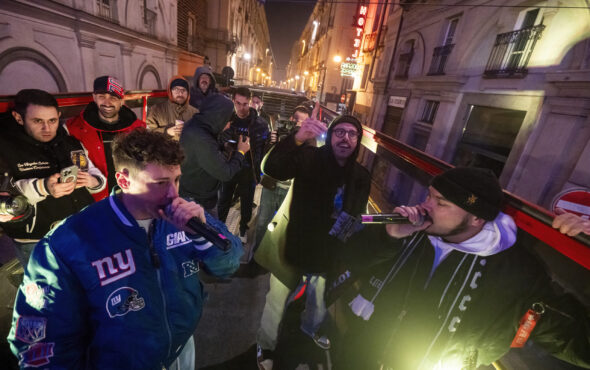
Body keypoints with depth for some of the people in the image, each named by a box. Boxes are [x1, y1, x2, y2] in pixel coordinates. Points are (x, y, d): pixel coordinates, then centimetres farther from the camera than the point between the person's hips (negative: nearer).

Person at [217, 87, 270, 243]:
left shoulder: (260, 124, -10)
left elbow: (265, 149, -7)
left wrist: (260, 172, -11)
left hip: (249, 171, -1)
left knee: (246, 203, 17)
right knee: (224, 201, 18)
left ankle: (243, 230, 42)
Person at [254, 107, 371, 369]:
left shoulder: (361, 176, 0)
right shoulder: (310, 158, -15)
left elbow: (357, 219, 8)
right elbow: (272, 168, -34)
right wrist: (298, 138, -50)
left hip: (327, 257, 5)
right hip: (293, 251, -4)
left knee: (320, 305, 26)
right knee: (276, 304, 10)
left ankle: (310, 327, 63)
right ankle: (266, 347, 43)